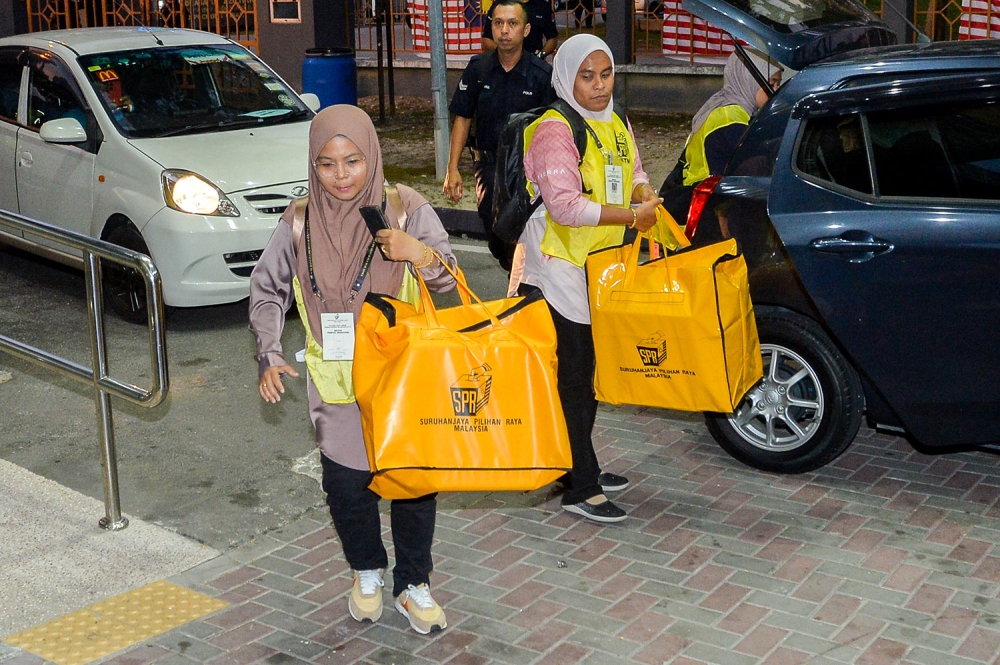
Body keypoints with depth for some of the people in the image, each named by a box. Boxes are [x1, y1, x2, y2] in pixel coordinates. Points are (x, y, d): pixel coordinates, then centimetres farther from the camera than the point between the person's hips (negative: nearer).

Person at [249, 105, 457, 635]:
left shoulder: (406, 209, -7)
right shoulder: (299, 223, -2)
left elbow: (449, 281, -7)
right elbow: (266, 291, 9)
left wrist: (422, 255, -29)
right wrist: (270, 356, -2)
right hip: (335, 383, 1)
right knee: (346, 482, 6)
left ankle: (414, 585, 26)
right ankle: (367, 572, 34)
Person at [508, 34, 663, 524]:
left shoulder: (616, 125, 10)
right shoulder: (554, 130, -17)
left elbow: (633, 175, 22)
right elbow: (564, 206, -25)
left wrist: (645, 194, -2)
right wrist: (631, 216, -22)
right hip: (557, 268, -8)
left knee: (587, 372, 16)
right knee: (569, 376, -3)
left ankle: (584, 468, 29)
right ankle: (579, 489, 4)